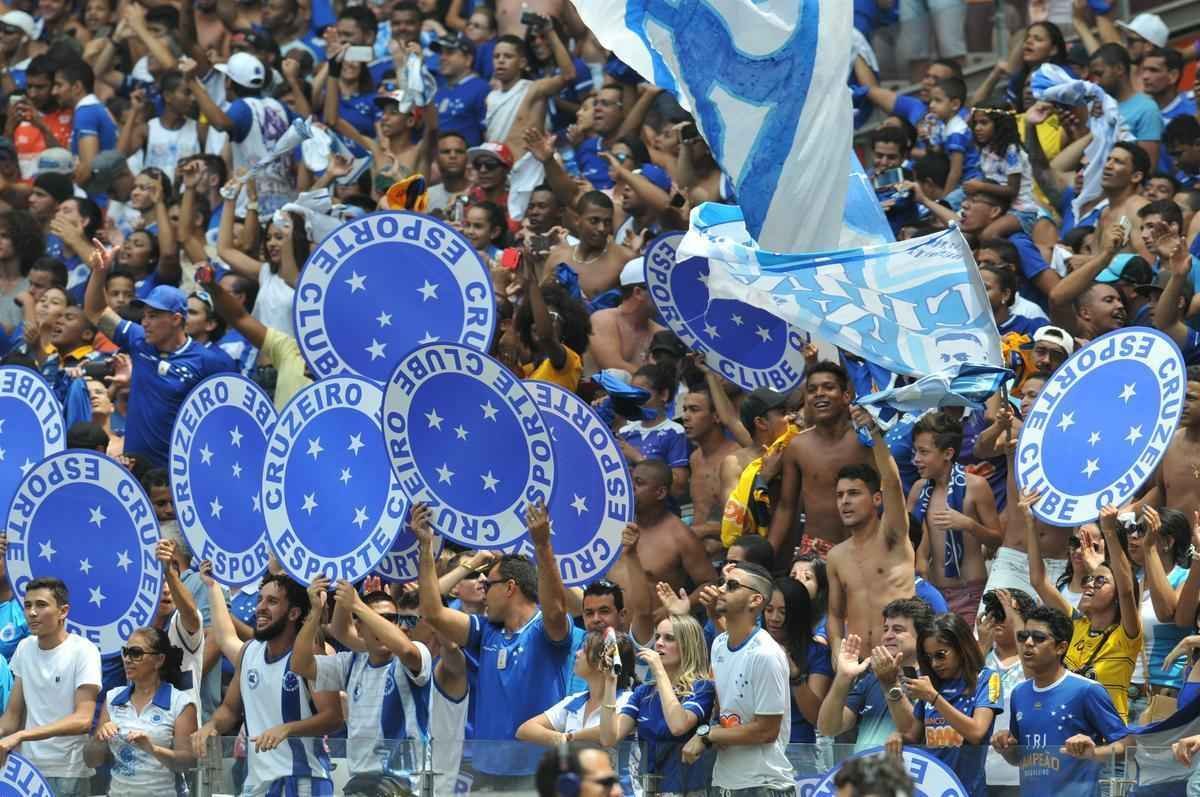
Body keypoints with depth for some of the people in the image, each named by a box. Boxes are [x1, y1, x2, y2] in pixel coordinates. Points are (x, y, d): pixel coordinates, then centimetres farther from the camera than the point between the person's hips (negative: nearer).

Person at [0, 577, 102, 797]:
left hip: (67, 774, -5)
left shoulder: (83, 651, -10)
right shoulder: (25, 648, 9)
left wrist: (20, 736, -26)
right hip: (26, 769, 5)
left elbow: (83, 719, -19)